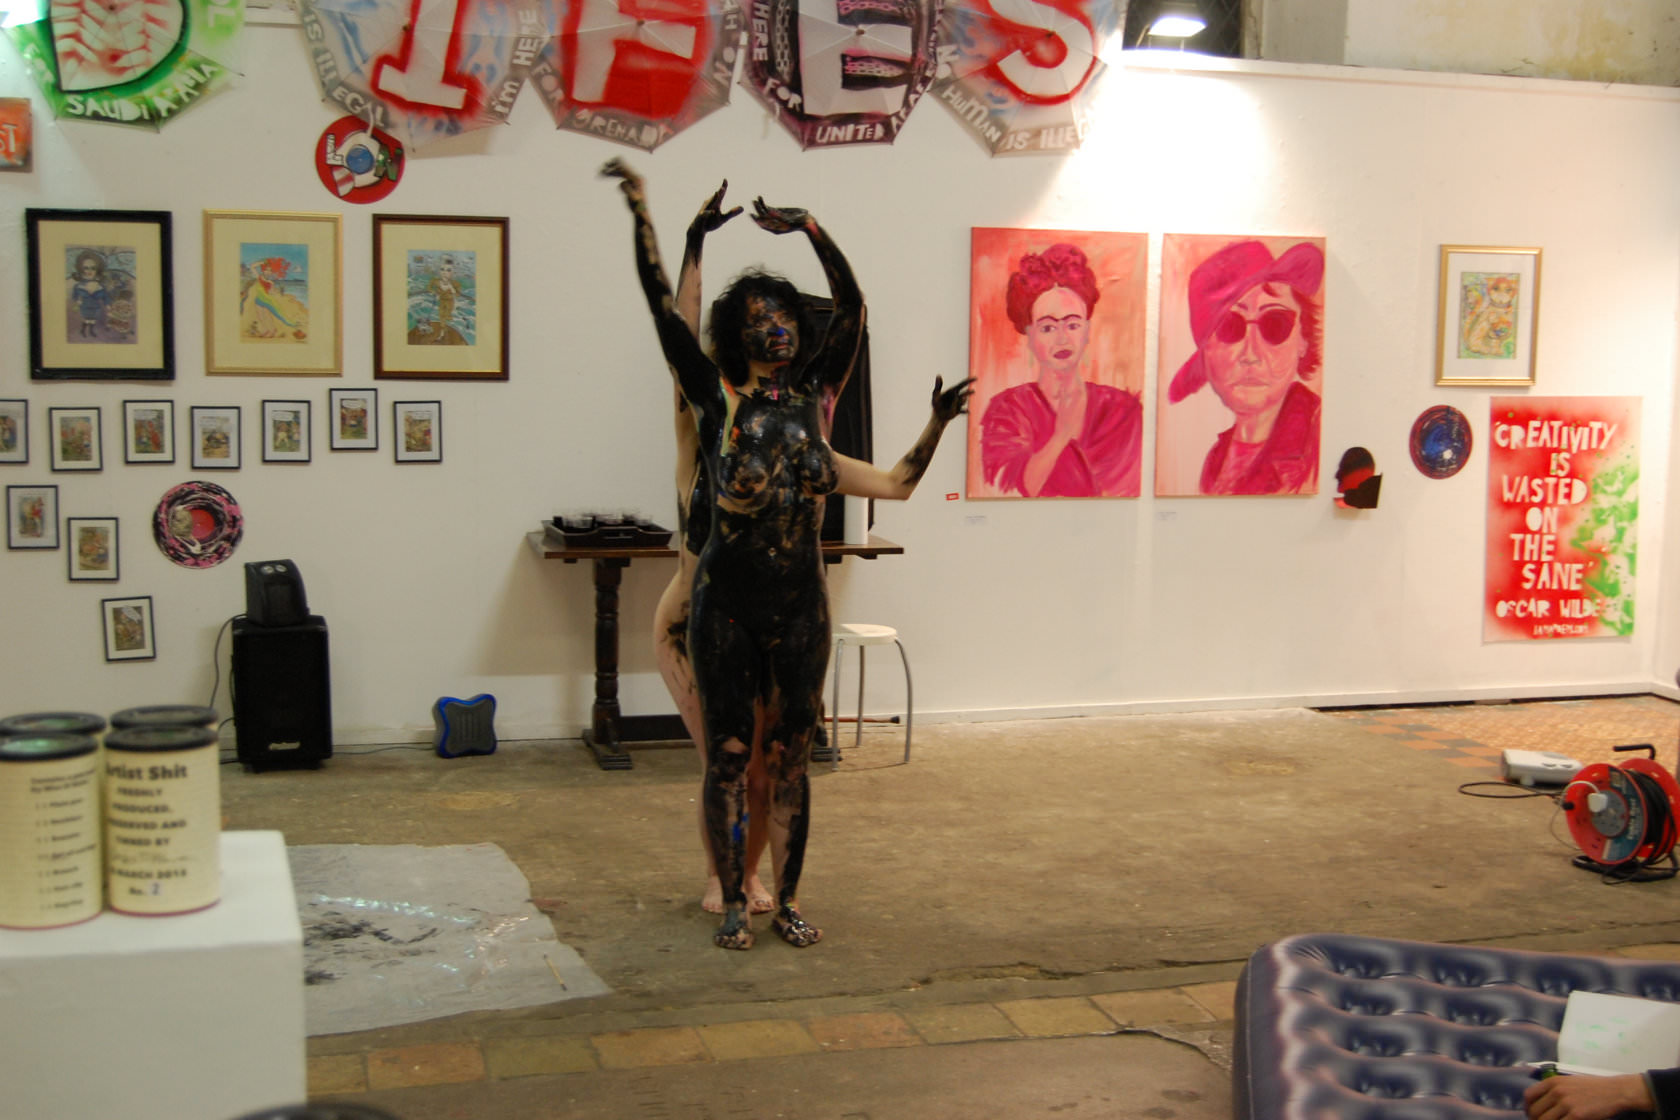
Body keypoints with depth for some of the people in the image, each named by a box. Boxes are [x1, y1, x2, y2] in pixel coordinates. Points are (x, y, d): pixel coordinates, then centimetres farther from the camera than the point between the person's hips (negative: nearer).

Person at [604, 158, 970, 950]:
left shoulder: (814, 395, 6)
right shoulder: (718, 397, -1)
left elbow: (852, 306, 3)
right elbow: (663, 307, -5)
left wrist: (811, 229, -2)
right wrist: (641, 213, -7)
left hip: (800, 603, 2)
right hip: (728, 603, -2)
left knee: (789, 758, 10)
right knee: (727, 756, 4)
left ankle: (788, 901, 21)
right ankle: (733, 903, 17)